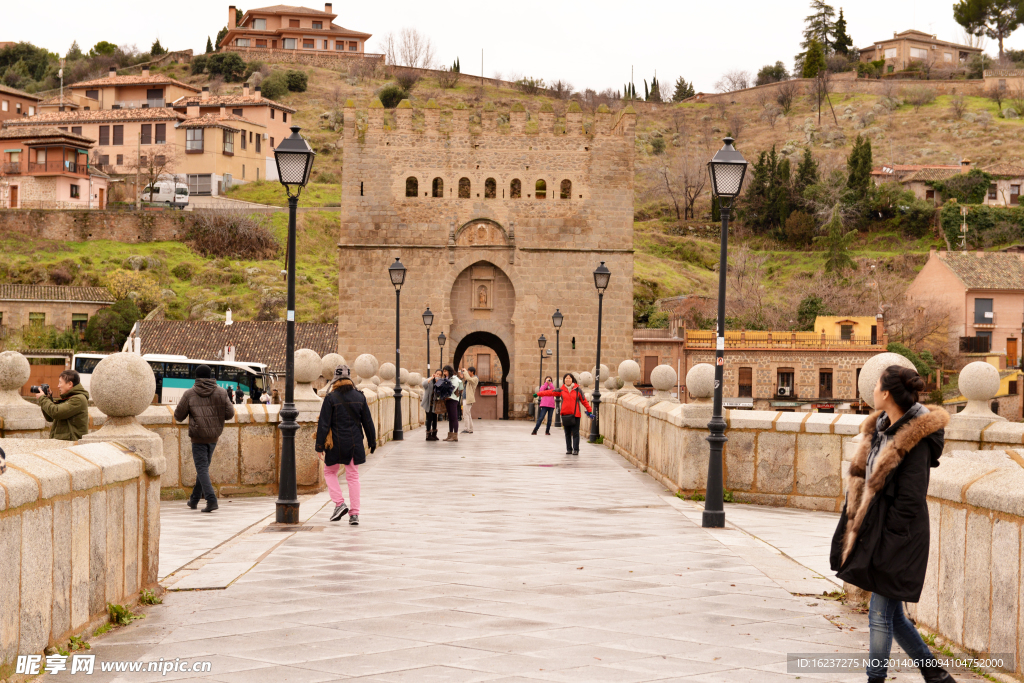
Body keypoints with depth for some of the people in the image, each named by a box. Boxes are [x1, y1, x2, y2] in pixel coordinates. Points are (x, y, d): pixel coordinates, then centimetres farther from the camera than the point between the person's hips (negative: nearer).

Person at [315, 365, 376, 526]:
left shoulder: (331, 398, -9)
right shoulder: (359, 397, 2)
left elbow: (324, 424, -10)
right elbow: (367, 422, 7)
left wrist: (320, 445, -5)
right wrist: (372, 441, 18)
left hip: (336, 445, -3)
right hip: (355, 444, 3)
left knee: (330, 472, 17)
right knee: (353, 476, 8)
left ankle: (339, 503, 0)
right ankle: (354, 514, 4)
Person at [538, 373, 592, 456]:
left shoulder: (577, 390, 2)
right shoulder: (561, 390, 6)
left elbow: (584, 401, 6)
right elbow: (550, 392, 9)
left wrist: (589, 411, 6)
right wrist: (538, 394, 8)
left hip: (575, 415, -2)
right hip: (565, 414, 2)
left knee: (575, 433, -4)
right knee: (567, 433, 7)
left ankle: (576, 450, -1)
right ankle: (569, 449, 13)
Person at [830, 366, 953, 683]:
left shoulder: (915, 441, -17)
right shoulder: (879, 429, 10)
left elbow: (909, 500, -18)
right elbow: (863, 481, 15)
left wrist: (883, 543, -17)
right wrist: (856, 530, 10)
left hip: (897, 539, -9)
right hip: (874, 532, 9)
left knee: (881, 615, -2)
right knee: (890, 613, 15)